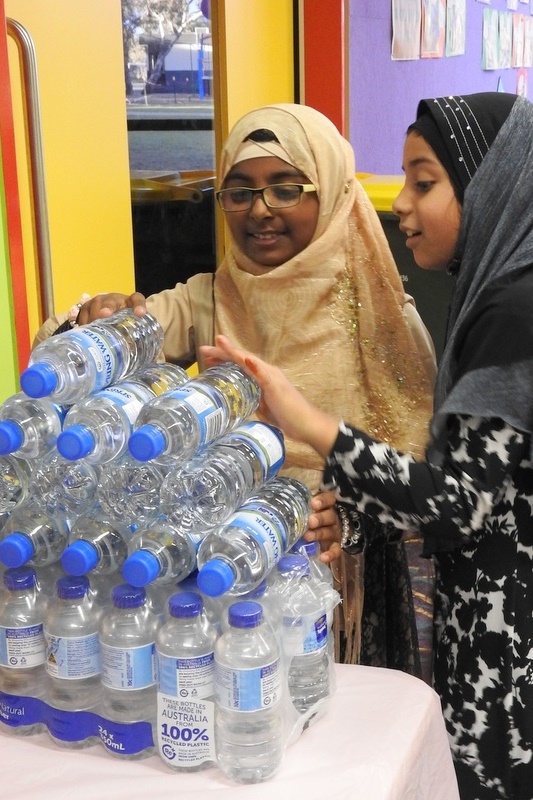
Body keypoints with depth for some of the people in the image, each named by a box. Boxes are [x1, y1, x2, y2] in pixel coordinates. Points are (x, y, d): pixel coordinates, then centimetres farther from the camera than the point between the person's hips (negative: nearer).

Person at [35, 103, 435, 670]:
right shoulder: (205, 302, -1)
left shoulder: (382, 313, -8)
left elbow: (419, 462, -9)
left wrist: (354, 510, -28)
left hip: (347, 586, -2)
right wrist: (97, 322, -31)